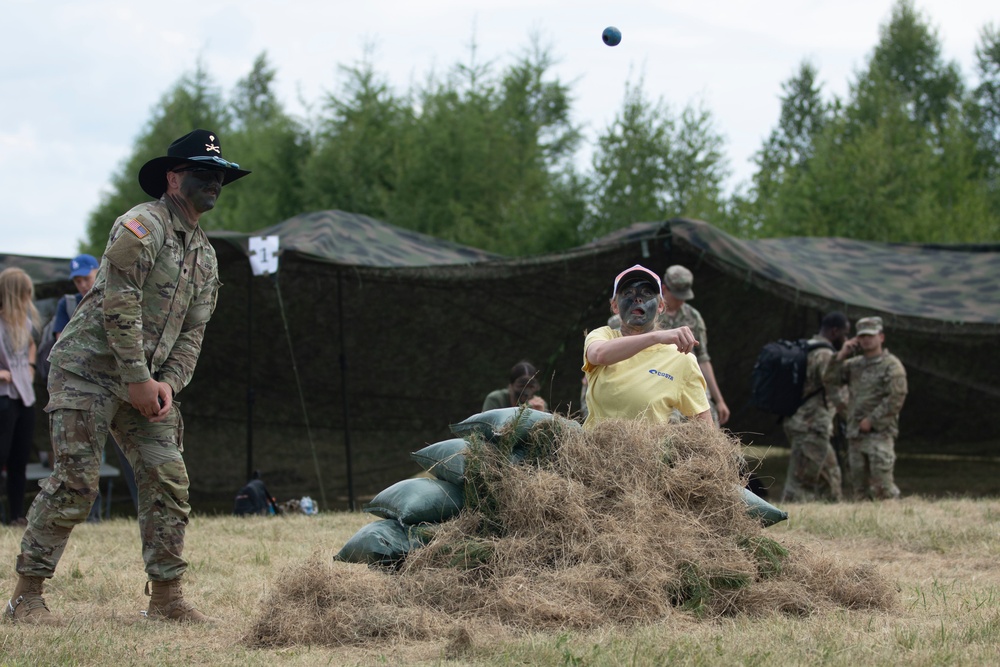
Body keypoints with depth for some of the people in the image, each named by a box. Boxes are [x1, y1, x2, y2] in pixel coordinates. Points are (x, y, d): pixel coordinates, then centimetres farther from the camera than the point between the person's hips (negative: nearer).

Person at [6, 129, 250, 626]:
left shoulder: (204, 255, 15)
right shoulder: (144, 226, -12)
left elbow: (192, 330, 14)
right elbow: (119, 304, -18)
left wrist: (169, 382, -3)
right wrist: (138, 378, -17)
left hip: (146, 382, 8)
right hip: (88, 370, -8)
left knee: (168, 479, -2)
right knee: (75, 482, -11)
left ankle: (166, 597, 4)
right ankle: (26, 594, -2)